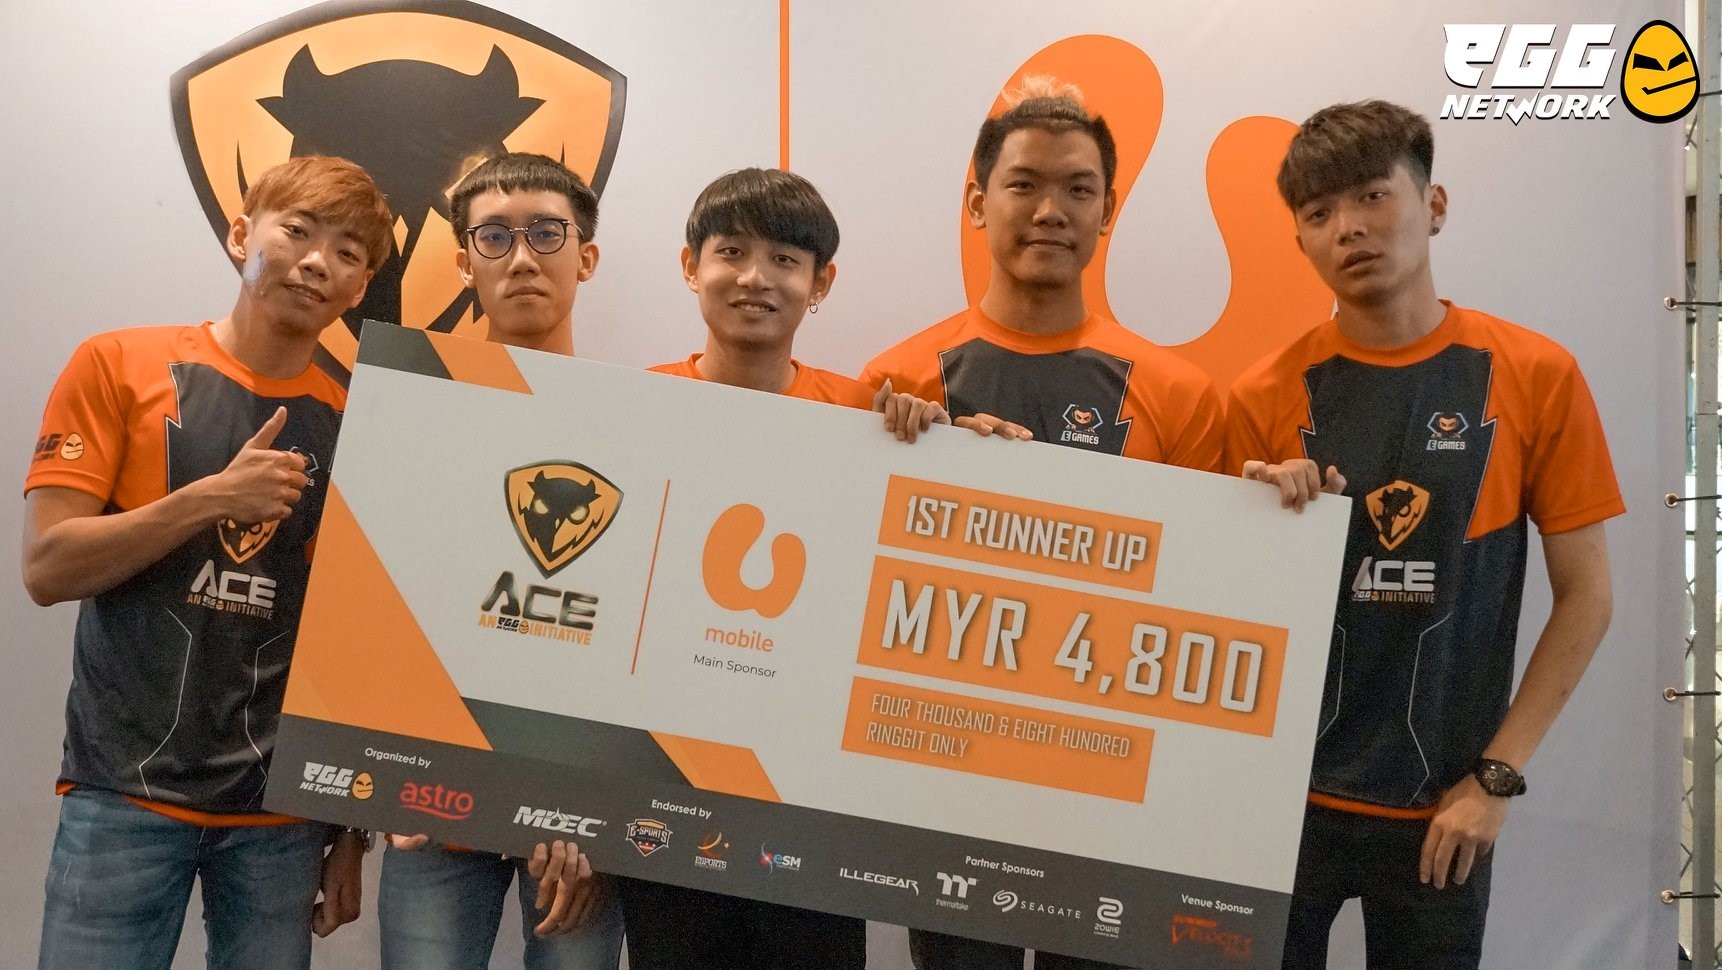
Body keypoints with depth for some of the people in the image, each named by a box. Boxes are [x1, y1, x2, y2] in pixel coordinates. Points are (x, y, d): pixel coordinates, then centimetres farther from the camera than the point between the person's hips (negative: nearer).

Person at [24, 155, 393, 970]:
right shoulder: (118, 366, 1)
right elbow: (47, 568, -5)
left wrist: (355, 827, 5)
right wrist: (213, 496, -16)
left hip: (285, 808, 2)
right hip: (125, 791, -2)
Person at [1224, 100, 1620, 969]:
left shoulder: (1536, 376, -5)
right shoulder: (1265, 397, -3)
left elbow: (1585, 596, -1)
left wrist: (1495, 776, -6)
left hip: (1442, 803, 0)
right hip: (1281, 792, 1)